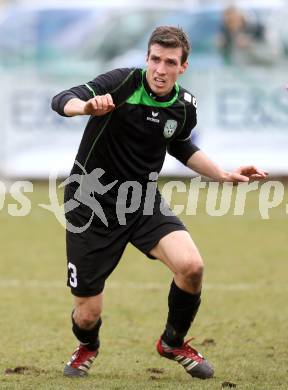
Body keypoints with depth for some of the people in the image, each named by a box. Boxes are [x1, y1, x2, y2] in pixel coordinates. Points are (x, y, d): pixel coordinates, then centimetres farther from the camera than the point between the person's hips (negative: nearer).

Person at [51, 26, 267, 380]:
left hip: (144, 202, 3)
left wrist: (225, 175, 12)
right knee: (87, 316, -1)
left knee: (191, 265, -23)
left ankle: (173, 343, 7)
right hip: (92, 203, -3)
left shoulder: (184, 106, -3)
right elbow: (61, 101, -28)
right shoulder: (123, 83, -19)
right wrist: (86, 106, -49)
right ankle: (87, 347, 40)